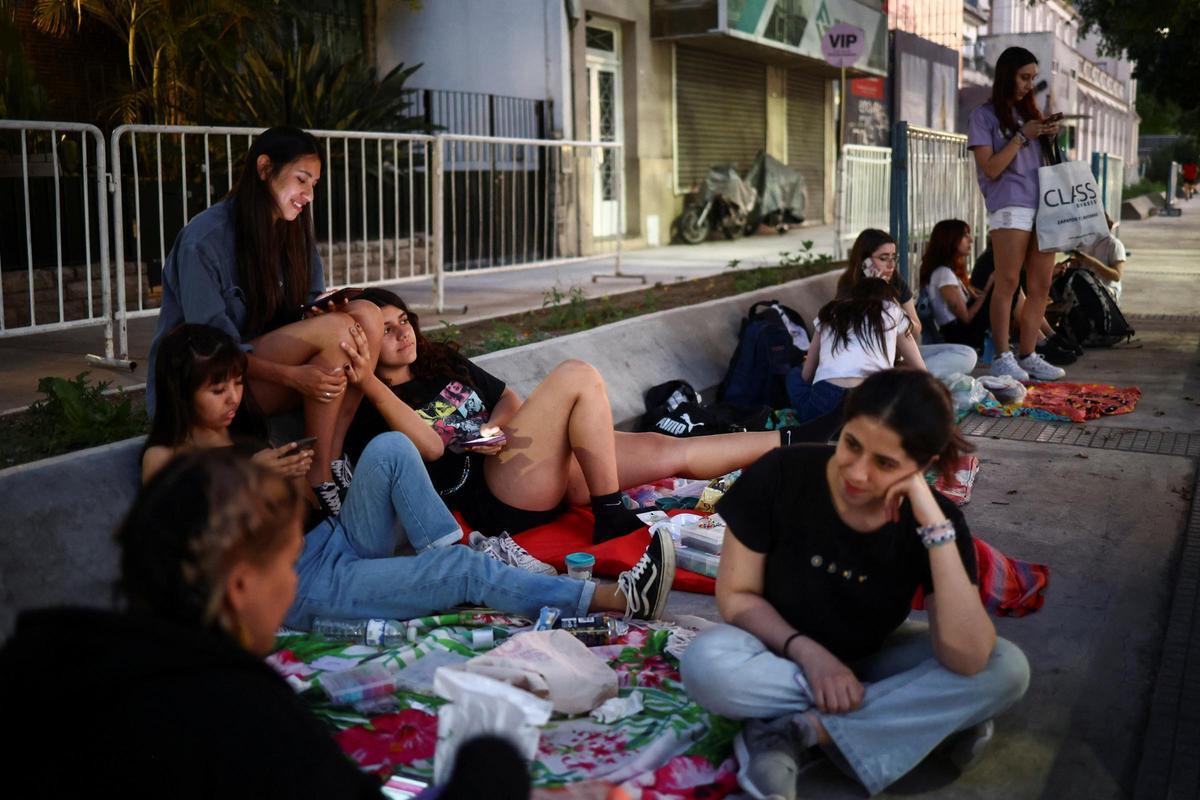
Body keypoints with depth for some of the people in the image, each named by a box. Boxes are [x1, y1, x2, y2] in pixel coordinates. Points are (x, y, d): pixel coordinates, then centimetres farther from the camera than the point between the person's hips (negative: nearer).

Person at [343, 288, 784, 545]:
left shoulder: (444, 362, 21)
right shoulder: (370, 410, -1)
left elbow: (508, 400, 24)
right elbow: (429, 447, -17)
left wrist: (496, 426, 0)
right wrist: (370, 384, -26)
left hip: (541, 470, 8)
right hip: (492, 501, -8)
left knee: (666, 450, -2)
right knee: (577, 375, -23)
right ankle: (611, 518, -21)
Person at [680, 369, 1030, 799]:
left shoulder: (935, 519, -20)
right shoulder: (780, 476, -23)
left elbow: (967, 661, -31)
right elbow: (736, 595, -13)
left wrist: (935, 525, -37)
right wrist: (808, 652, -29)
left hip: (872, 660, 2)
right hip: (782, 651, -1)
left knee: (1006, 668, -23)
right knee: (706, 663, -36)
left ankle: (796, 732, -23)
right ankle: (924, 720, -22)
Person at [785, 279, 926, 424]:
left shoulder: (830, 313, 27)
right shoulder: (892, 310, 23)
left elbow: (806, 374, 28)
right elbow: (919, 370, 29)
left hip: (825, 398, 2)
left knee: (795, 373, 33)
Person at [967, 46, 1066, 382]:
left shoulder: (1029, 113, 22)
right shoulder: (984, 115, 4)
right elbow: (991, 169, -5)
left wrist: (1049, 138, 7)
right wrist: (1022, 137, -7)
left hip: (1043, 206, 6)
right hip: (1010, 206, -6)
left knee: (1041, 286, 2)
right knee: (1007, 283, -10)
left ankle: (1028, 356, 6)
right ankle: (1002, 357, -5)